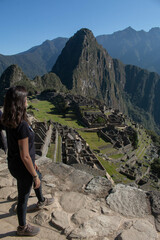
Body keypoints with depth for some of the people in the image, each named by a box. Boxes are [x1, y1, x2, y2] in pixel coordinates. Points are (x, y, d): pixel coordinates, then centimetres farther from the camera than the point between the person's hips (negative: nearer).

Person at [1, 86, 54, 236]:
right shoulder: (22, 126, -33)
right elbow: (24, 156, -28)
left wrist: (32, 161, 18)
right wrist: (34, 176, -14)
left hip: (13, 162, 9)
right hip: (22, 168, -9)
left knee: (38, 177, 33)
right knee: (23, 197, 15)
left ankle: (41, 201, 61)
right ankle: (22, 228, 43)